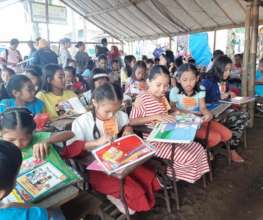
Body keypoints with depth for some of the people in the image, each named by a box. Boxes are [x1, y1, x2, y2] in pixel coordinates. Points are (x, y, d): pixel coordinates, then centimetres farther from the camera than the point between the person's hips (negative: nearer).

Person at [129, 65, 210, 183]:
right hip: (156, 142, -8)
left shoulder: (163, 97, 9)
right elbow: (131, 121, -21)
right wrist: (155, 117, -26)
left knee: (199, 149, 6)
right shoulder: (142, 98, -16)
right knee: (189, 157, -15)